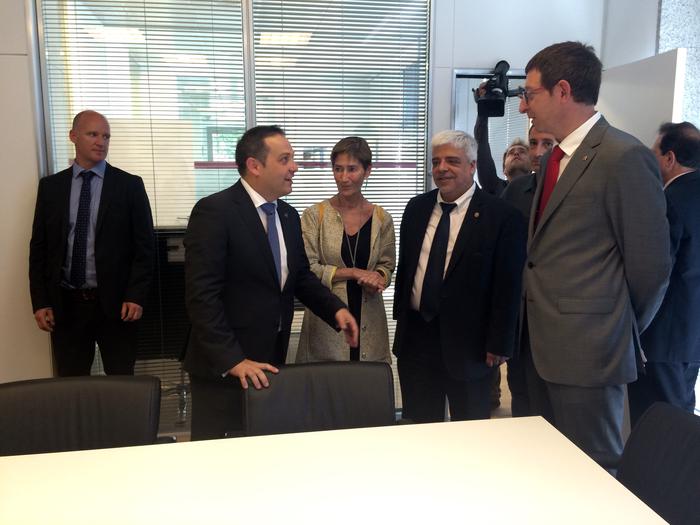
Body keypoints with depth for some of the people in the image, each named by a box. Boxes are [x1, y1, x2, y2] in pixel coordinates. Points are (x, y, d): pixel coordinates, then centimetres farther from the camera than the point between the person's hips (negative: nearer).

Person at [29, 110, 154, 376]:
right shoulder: (50, 186, 6)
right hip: (65, 304, 2)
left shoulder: (130, 185, 0)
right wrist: (40, 301, 1)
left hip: (114, 302, -2)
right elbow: (39, 246, 7)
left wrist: (135, 296, -10)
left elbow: (145, 245, -2)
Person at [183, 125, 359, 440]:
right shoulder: (214, 211, -15)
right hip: (223, 366, -6)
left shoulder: (288, 215, 9)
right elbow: (201, 295, -19)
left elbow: (301, 276, 19)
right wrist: (233, 359, -23)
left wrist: (336, 309, 2)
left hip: (269, 361, 7)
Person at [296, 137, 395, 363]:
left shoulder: (382, 218, 3)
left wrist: (377, 279, -11)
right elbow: (307, 268, -7)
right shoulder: (315, 215, -4)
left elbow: (387, 266, 11)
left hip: (368, 318, 2)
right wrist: (353, 272, -13)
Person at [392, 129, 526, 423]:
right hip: (415, 337, 5)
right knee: (418, 430, 16)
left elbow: (508, 287, -11)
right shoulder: (416, 208, 6)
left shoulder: (501, 217, -11)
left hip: (468, 344, -4)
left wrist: (499, 344, -11)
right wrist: (400, 319, 12)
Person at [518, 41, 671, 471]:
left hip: (588, 353, -8)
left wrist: (622, 334, 0)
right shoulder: (557, 158, 14)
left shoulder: (624, 157, -14)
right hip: (547, 347, 8)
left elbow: (650, 265, -12)